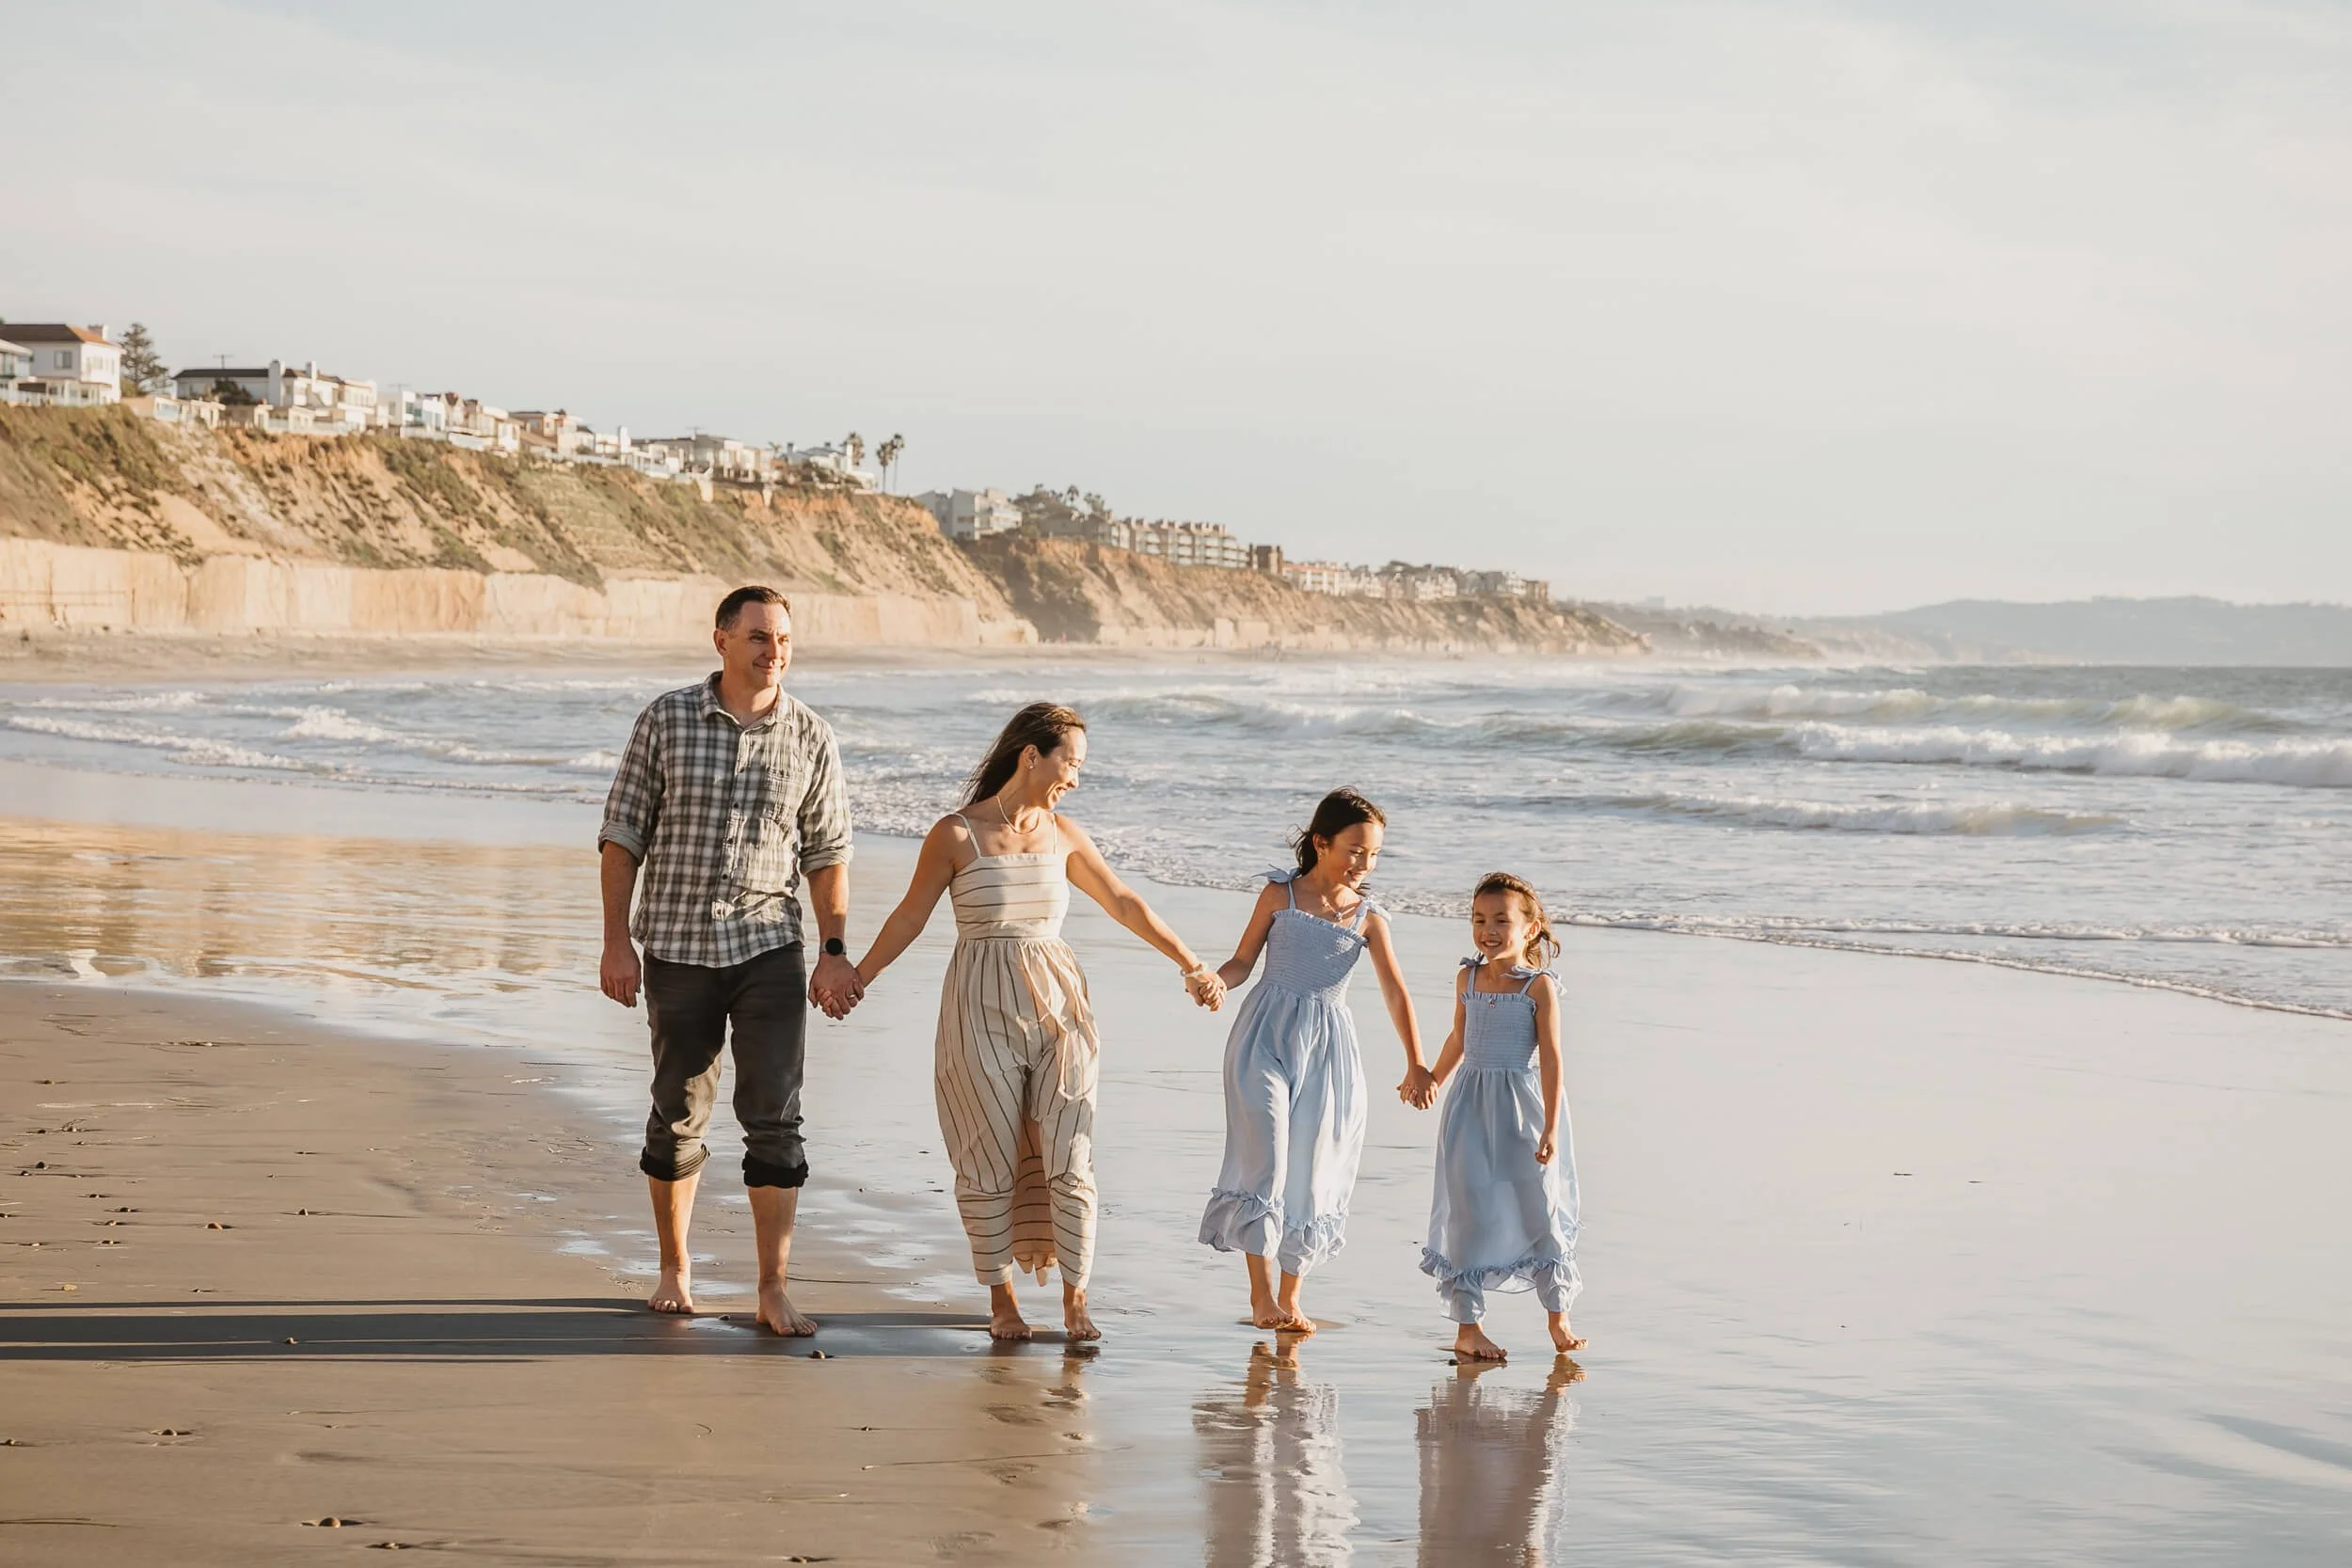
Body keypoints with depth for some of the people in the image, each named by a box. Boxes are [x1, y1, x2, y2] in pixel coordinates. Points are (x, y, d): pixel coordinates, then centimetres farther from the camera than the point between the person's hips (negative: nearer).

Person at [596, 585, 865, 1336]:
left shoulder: (811, 737, 1)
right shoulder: (666, 719, -3)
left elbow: (827, 851, 6)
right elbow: (622, 832, -1)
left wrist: (835, 952, 0)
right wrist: (617, 942, -5)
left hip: (768, 946, 0)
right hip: (677, 948, 0)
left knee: (775, 1119, -6)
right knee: (678, 1116, 10)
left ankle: (774, 1291, -1)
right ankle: (675, 1270, 27)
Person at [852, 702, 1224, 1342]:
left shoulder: (1063, 834, 8)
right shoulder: (956, 834, -4)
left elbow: (1124, 905, 15)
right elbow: (910, 916, 4)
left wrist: (1190, 963, 15)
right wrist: (855, 979, 4)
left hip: (1058, 1006, 3)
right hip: (984, 1012, -3)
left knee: (1070, 1157, -3)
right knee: (991, 1161, 2)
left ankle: (1075, 1301, 6)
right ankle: (1001, 1299, 15)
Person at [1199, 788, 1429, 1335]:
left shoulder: (1368, 918, 3)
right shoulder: (1280, 894, 1)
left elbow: (1396, 993, -1)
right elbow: (1243, 961, 4)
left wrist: (1415, 1066, -10)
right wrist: (1214, 980, -19)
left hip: (1327, 1045, 2)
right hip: (1265, 1036, -2)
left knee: (1312, 1167, 4)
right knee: (1265, 1157, -13)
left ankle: (1290, 1293, 17)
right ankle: (1261, 1290, -6)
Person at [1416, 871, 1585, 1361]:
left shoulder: (1539, 986, -10)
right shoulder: (1468, 979, 4)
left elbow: (1550, 1058, -14)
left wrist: (1550, 1129, -20)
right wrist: (1432, 1081, 35)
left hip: (1525, 1108, -3)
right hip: (1471, 1109, 3)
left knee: (1542, 1209, 2)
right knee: (1471, 1213, 0)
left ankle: (1558, 1318, 18)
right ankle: (1467, 1327, 5)